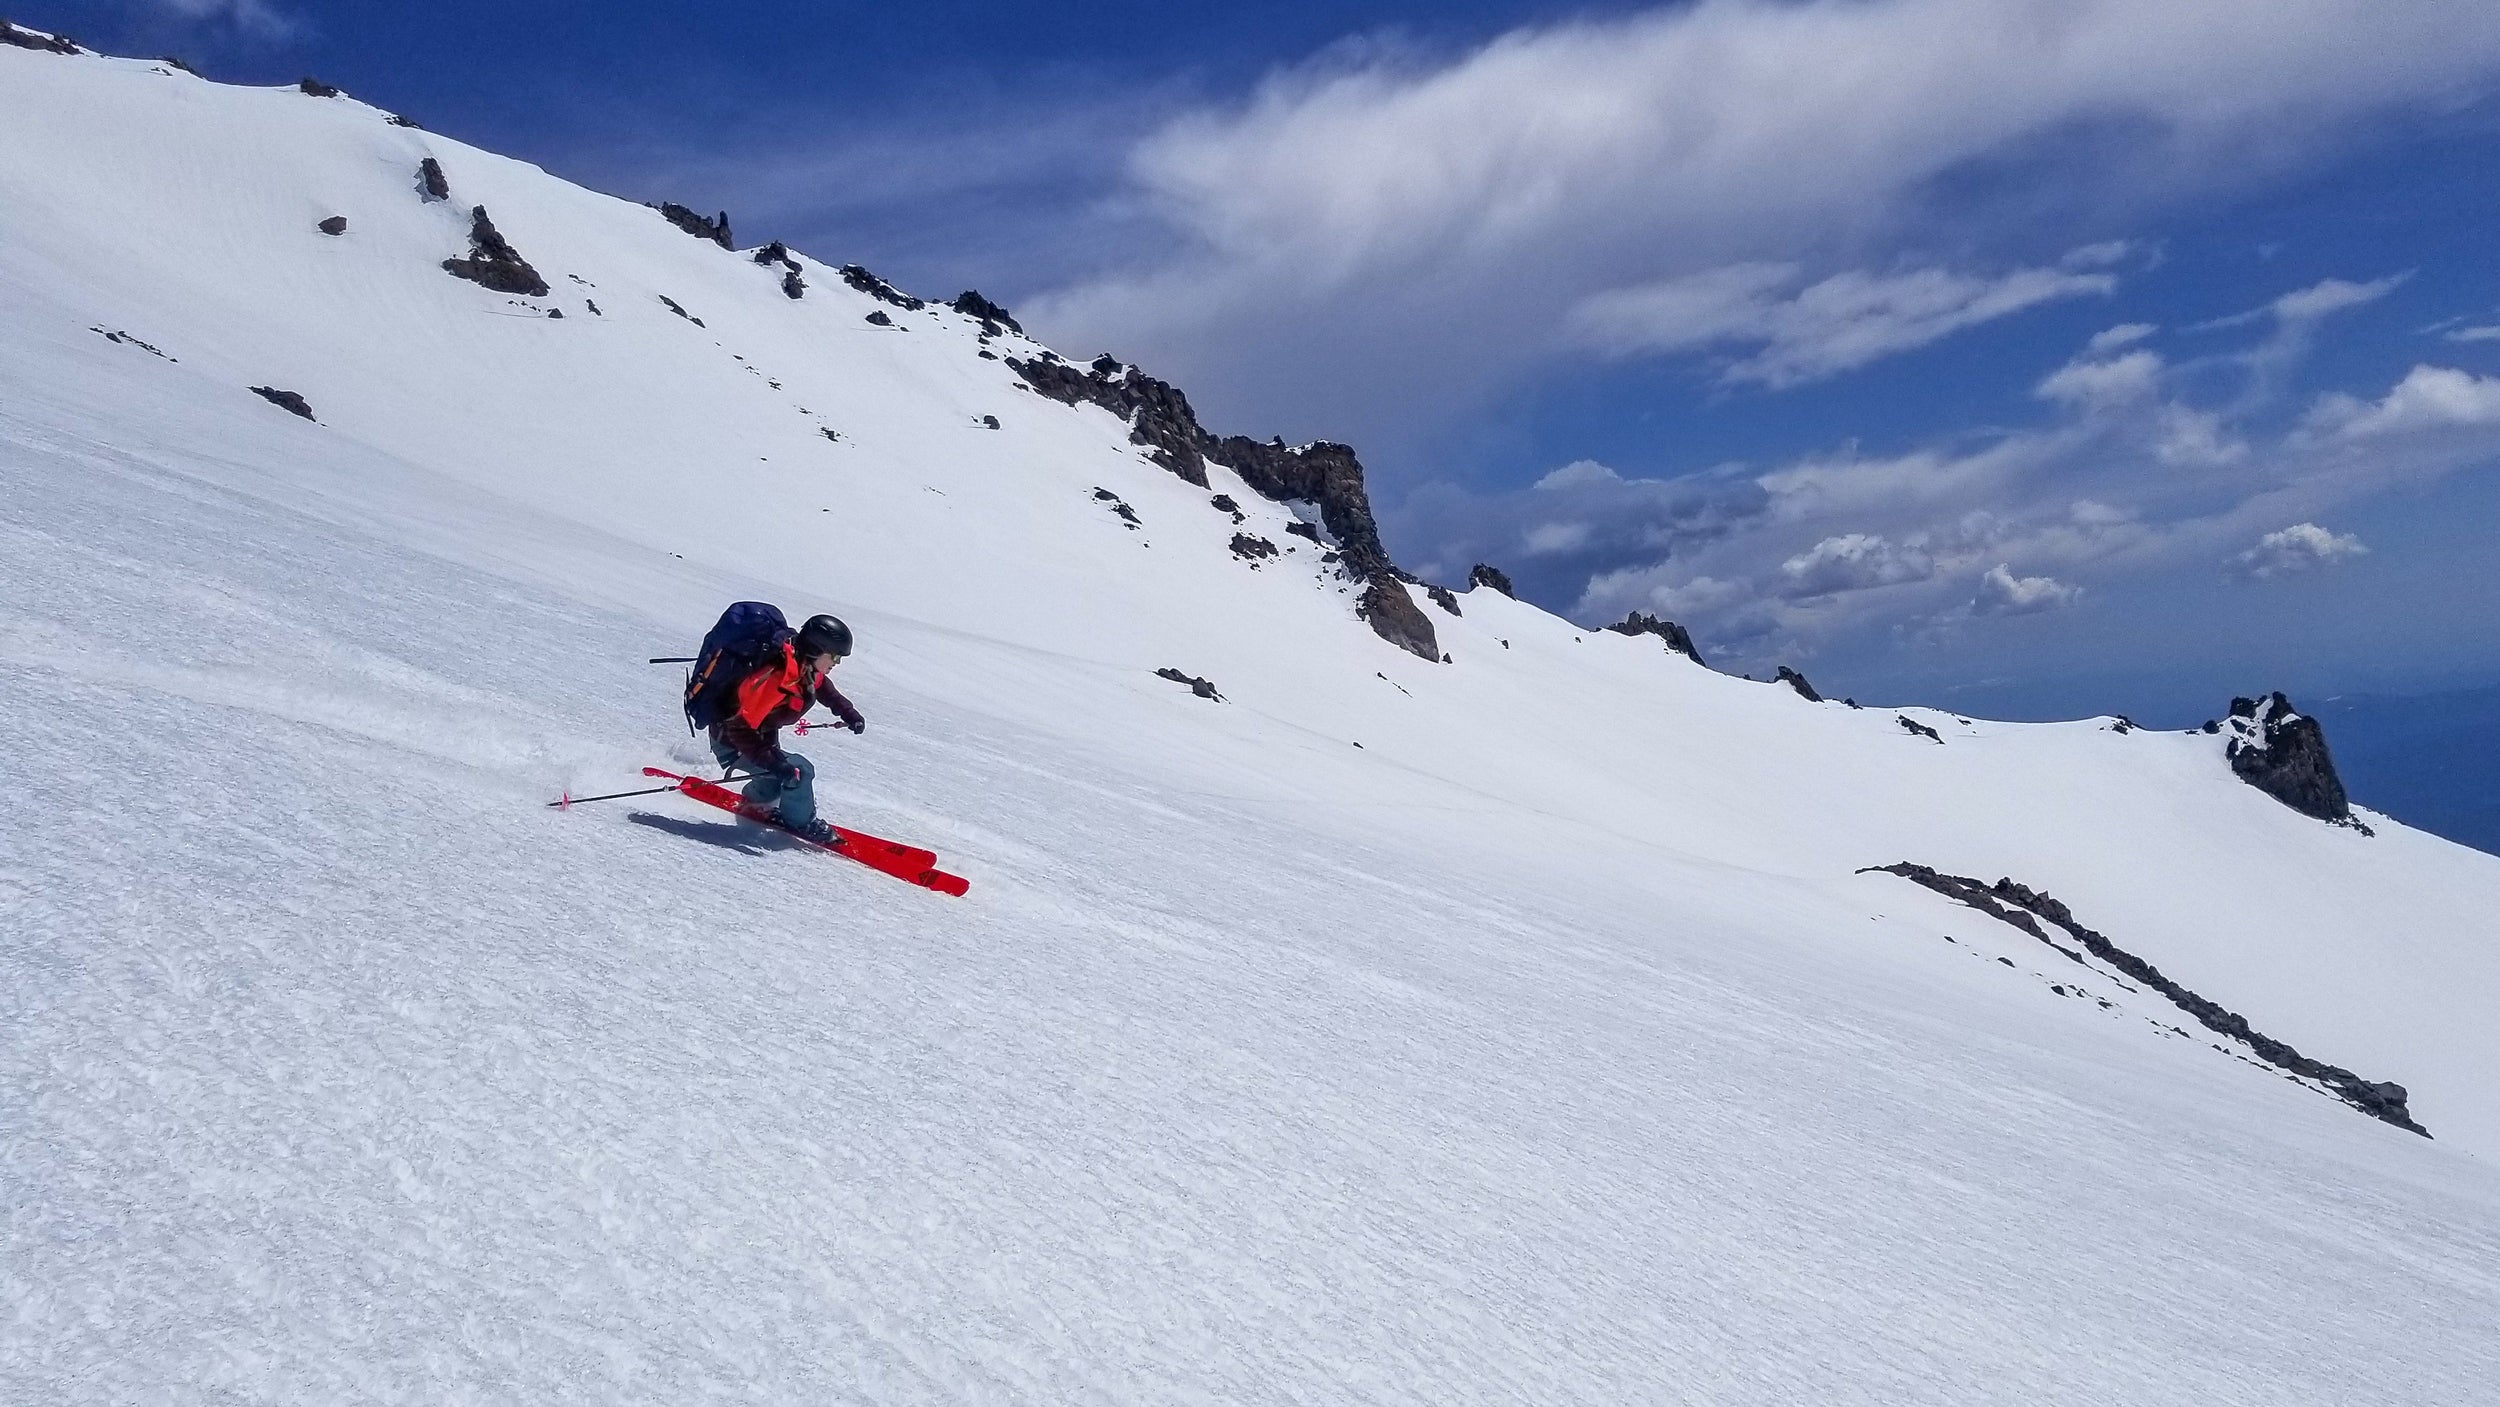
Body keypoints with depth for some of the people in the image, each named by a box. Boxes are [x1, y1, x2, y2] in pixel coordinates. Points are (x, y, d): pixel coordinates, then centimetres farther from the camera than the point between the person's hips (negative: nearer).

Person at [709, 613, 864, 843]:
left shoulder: (806, 666, -11)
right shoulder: (775, 679, -39)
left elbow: (822, 686, 16)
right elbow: (739, 728, -37)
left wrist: (848, 713, 8)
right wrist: (773, 762, -42)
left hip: (763, 736, 9)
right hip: (733, 743, -9)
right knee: (800, 771, -19)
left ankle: (757, 801, 58)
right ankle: (801, 822, 3)